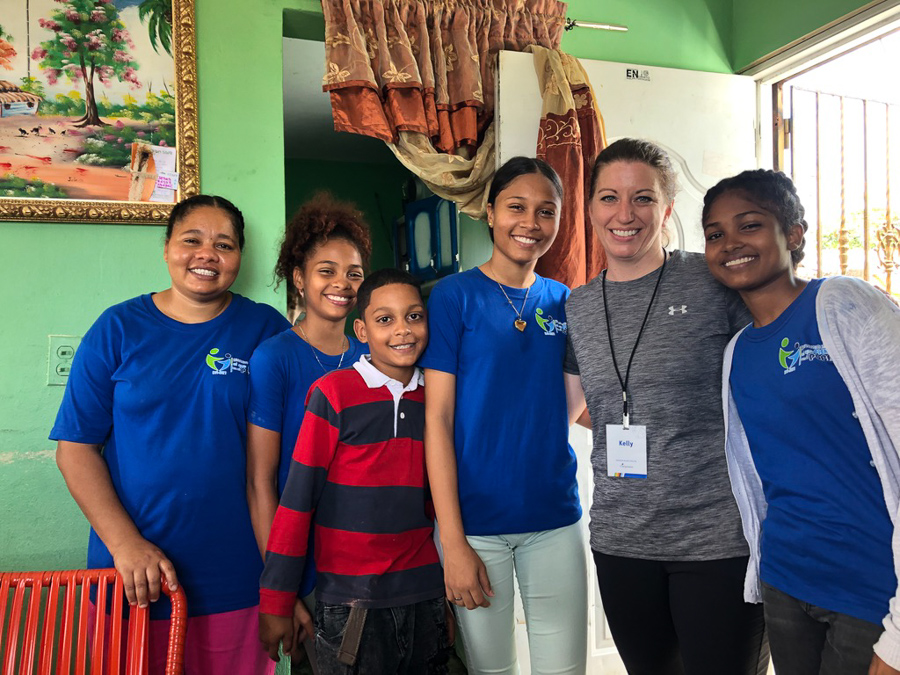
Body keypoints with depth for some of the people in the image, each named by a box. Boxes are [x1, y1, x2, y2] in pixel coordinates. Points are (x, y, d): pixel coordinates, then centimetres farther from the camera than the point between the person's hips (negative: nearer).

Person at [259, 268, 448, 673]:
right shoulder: (334, 393, -12)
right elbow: (297, 498, -11)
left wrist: (452, 584, 14)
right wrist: (276, 603, -9)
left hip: (425, 596, 4)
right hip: (351, 604, -4)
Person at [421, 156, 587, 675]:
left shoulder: (564, 301, 6)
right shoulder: (455, 295, -6)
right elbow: (437, 417, -10)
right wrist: (453, 542, -12)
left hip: (555, 516, 4)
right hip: (476, 521, -3)